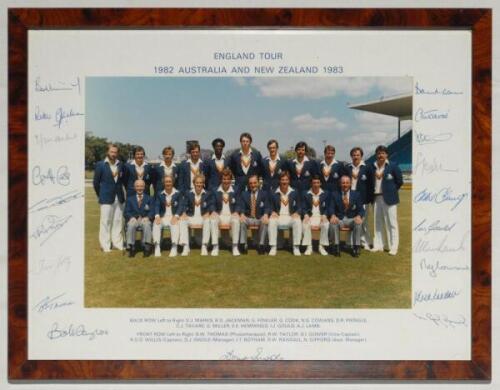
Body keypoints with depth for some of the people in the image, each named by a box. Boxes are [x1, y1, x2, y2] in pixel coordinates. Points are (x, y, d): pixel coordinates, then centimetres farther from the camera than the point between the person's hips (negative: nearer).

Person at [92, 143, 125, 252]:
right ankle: (105, 245, 7)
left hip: (119, 198, 4)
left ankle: (118, 243, 16)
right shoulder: (100, 165, -3)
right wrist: (100, 195, 6)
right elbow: (96, 182, 2)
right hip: (106, 198, -4)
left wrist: (121, 194, 11)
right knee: (105, 222, 0)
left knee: (118, 222, 7)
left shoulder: (120, 165, 8)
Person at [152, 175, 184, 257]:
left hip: (174, 217, -2)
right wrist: (157, 216, -16)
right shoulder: (160, 194, 14)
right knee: (156, 224, -28)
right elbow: (157, 206, 4)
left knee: (176, 225, -35)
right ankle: (157, 248, -28)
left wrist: (176, 216, -19)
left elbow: (181, 206, -2)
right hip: (163, 217, 2)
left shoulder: (178, 193, 7)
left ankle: (174, 248, -34)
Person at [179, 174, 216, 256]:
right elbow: (184, 206, 5)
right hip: (191, 218, 1)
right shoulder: (188, 194, 12)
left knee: (208, 221, -34)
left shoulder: (208, 194, 10)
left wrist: (208, 213, -19)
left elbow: (211, 206, 2)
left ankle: (204, 246, -27)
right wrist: (184, 213, -17)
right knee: (182, 221, -29)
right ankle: (186, 247, -26)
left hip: (203, 217, -1)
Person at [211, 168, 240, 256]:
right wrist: (213, 212, -15)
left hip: (231, 216, -1)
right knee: (213, 220, -33)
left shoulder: (235, 191, 9)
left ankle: (235, 247, -27)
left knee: (236, 220, -35)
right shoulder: (215, 191, 10)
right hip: (219, 216, 1)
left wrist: (235, 213, -14)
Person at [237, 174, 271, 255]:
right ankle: (243, 245, -26)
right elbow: (240, 206, 1)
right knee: (241, 221, -32)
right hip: (248, 218, 1)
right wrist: (242, 214, -24)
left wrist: (266, 214, -25)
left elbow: (267, 207, 0)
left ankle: (261, 245, -26)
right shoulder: (244, 194, 13)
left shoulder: (264, 194, 10)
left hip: (260, 219, -1)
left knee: (265, 222, -34)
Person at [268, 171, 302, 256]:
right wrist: (273, 212, -12)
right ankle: (273, 247, -26)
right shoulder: (274, 194, 6)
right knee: (271, 221, -33)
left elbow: (298, 207, 11)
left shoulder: (294, 193, 9)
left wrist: (296, 213, -11)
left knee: (298, 221, -32)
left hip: (291, 217, 0)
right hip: (278, 217, 0)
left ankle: (296, 247, -23)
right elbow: (272, 208, 11)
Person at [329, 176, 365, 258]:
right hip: (339, 219, 0)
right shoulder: (335, 195, 6)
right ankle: (336, 247, -23)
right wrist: (333, 215, -26)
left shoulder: (356, 195, 6)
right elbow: (331, 208, -3)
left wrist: (359, 216, -24)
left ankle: (356, 248, -24)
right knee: (333, 222, -33)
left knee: (358, 223, -32)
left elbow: (361, 209, 0)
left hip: (352, 219, 0)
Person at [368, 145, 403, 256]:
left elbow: (399, 181, 0)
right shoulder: (372, 167, 8)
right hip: (376, 198, 5)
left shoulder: (393, 166, -5)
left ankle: (393, 247, 2)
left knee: (391, 223, -2)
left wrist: (391, 191, -1)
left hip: (389, 198, -5)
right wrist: (373, 192, 7)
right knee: (377, 222, 11)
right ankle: (378, 245, 20)